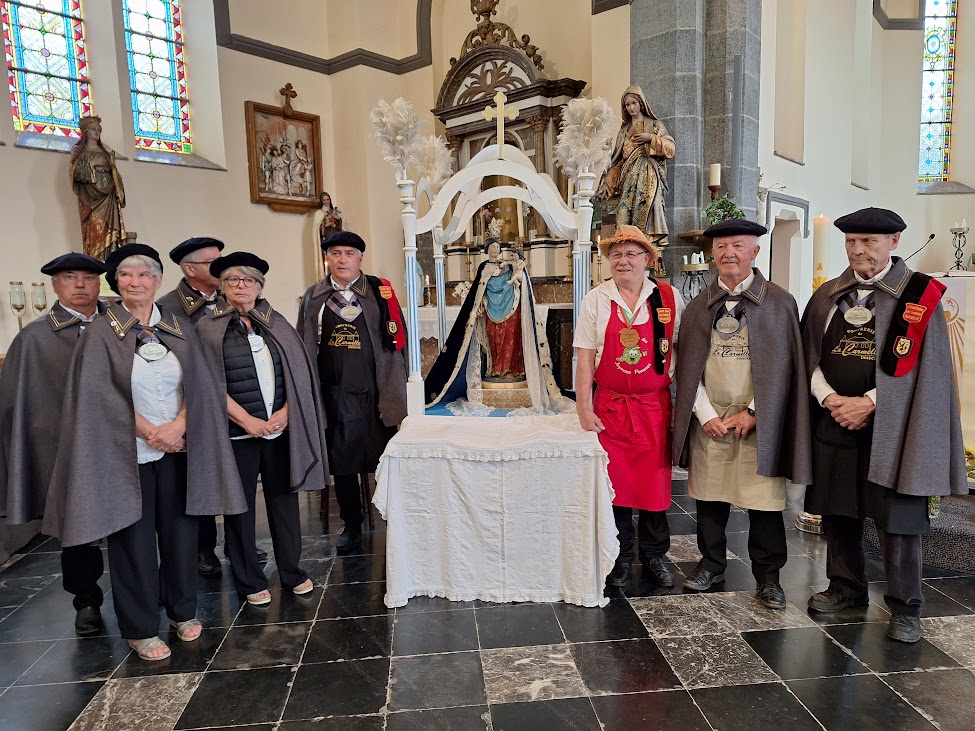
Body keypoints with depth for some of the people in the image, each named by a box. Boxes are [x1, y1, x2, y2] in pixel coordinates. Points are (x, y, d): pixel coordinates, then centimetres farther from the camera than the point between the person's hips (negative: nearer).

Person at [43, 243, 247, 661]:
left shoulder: (180, 329, 6)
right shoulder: (101, 332, -2)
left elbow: (197, 386, 1)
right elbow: (100, 395, -8)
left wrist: (177, 426, -14)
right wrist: (150, 431, -14)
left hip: (178, 449, 3)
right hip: (126, 451, -2)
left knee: (179, 531, 9)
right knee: (134, 538, 5)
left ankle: (182, 611, 28)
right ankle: (140, 628, 20)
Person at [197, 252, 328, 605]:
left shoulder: (275, 323, 8)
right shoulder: (209, 328, -1)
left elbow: (297, 372, 5)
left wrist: (285, 411, -8)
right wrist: (247, 420, -13)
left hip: (281, 427, 3)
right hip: (237, 431, -2)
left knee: (284, 499, 10)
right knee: (240, 507, 8)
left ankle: (291, 571, 26)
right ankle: (249, 581, 23)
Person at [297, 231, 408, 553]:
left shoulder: (379, 291, 0)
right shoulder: (313, 297, 8)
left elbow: (396, 342, -2)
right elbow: (305, 349, 10)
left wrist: (393, 392, -7)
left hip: (374, 393, -2)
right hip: (333, 395, 3)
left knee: (384, 460, 4)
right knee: (341, 464, 11)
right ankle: (351, 526, 28)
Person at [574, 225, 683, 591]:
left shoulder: (669, 297, 0)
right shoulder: (596, 300, -1)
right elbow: (585, 357, -2)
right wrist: (583, 407, -7)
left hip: (655, 406, 0)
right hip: (609, 406, 0)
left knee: (655, 482, 9)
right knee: (613, 482, 8)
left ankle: (654, 557, 29)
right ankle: (620, 558, 27)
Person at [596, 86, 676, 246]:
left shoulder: (655, 125, 14)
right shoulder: (624, 130, 24)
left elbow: (671, 149, 6)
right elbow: (618, 161, 20)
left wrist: (651, 138, -7)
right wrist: (606, 185, 10)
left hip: (648, 177, -3)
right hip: (628, 177, 3)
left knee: (645, 209, -21)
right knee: (624, 214, -13)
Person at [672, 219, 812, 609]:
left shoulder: (780, 303, 0)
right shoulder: (699, 306, 7)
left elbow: (782, 366, -2)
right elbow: (688, 366, 6)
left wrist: (751, 413, -8)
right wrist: (705, 414, -4)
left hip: (757, 422, -2)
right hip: (708, 420, 3)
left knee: (764, 503, 3)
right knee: (709, 497, 11)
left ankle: (768, 575, 21)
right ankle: (712, 563, 29)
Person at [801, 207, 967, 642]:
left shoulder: (919, 296, -3)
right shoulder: (828, 296, 8)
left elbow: (921, 367, -7)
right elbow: (810, 356, 7)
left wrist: (869, 402, -15)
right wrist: (828, 398, -9)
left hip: (890, 429, -4)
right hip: (833, 424, 4)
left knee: (897, 520, 2)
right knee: (837, 512, 12)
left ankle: (905, 607, 19)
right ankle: (846, 586, 30)